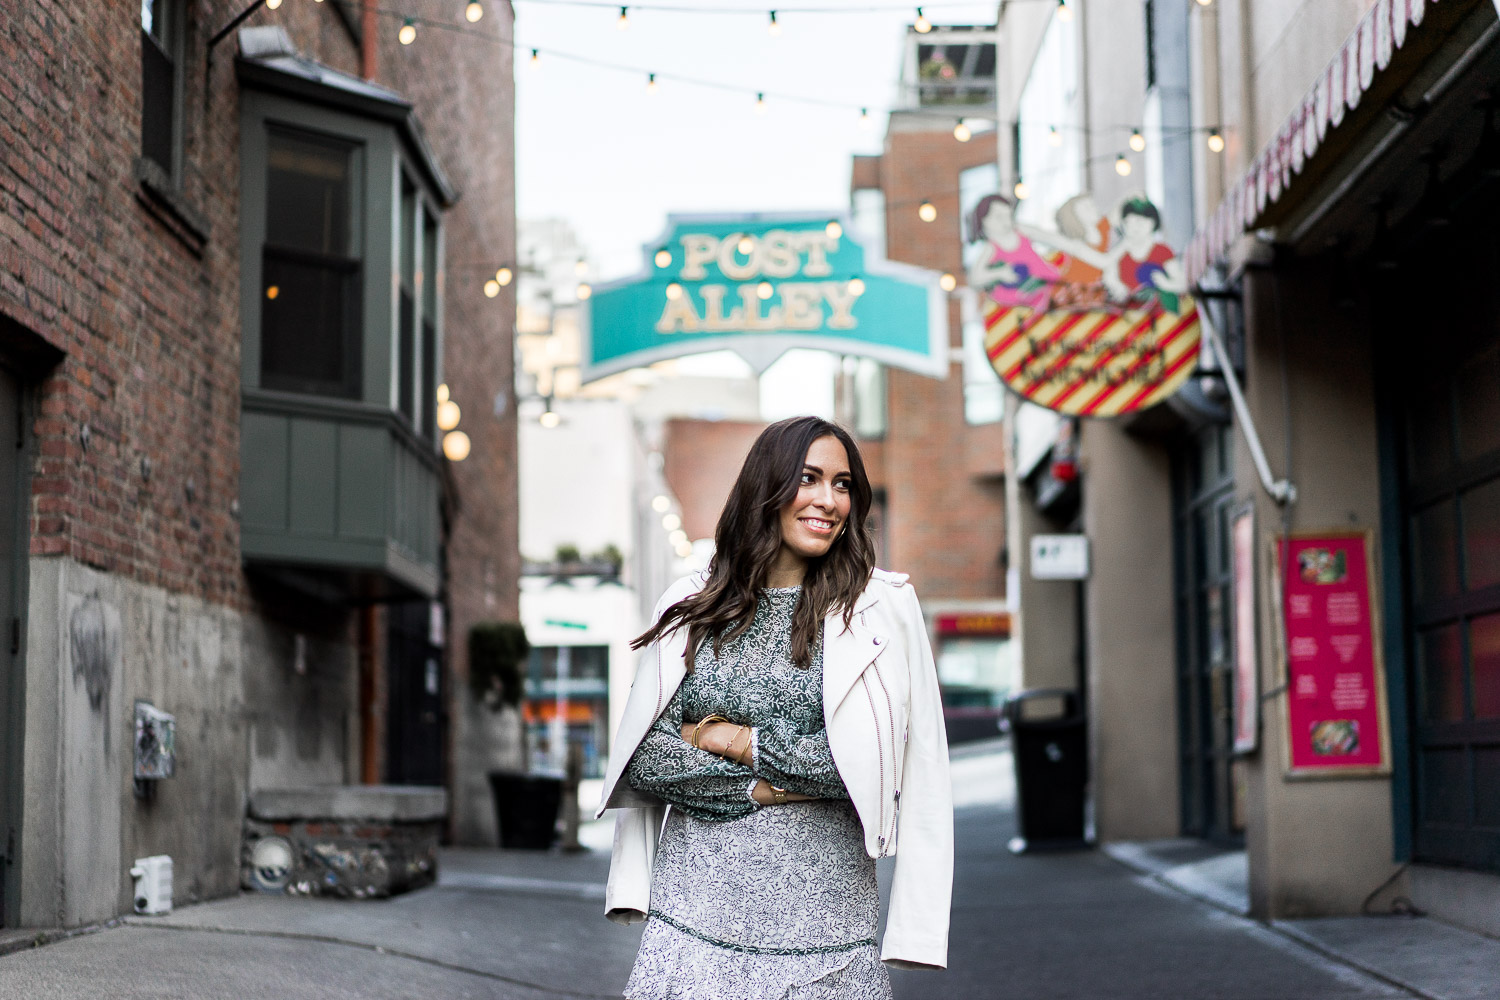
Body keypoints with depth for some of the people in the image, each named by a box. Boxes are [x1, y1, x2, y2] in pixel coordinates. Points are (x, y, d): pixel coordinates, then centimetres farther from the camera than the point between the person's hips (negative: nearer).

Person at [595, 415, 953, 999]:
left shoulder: (881, 606, 0)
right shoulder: (691, 608, 6)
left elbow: (876, 761, -9)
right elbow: (643, 759, 2)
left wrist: (738, 741, -6)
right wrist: (759, 786, -9)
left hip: (821, 906, -1)